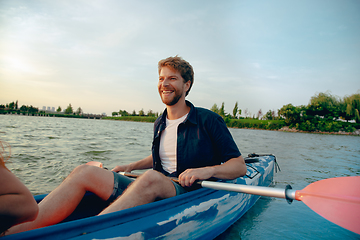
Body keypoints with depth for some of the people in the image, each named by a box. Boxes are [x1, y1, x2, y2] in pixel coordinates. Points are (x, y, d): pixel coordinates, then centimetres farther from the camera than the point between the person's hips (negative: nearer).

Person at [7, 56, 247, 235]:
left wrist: (207, 170, -23)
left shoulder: (209, 120, -5)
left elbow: (240, 166, -5)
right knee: (85, 172, -14)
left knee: (151, 178, -40)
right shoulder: (160, 124, 13)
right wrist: (131, 166, 14)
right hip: (154, 191, 6)